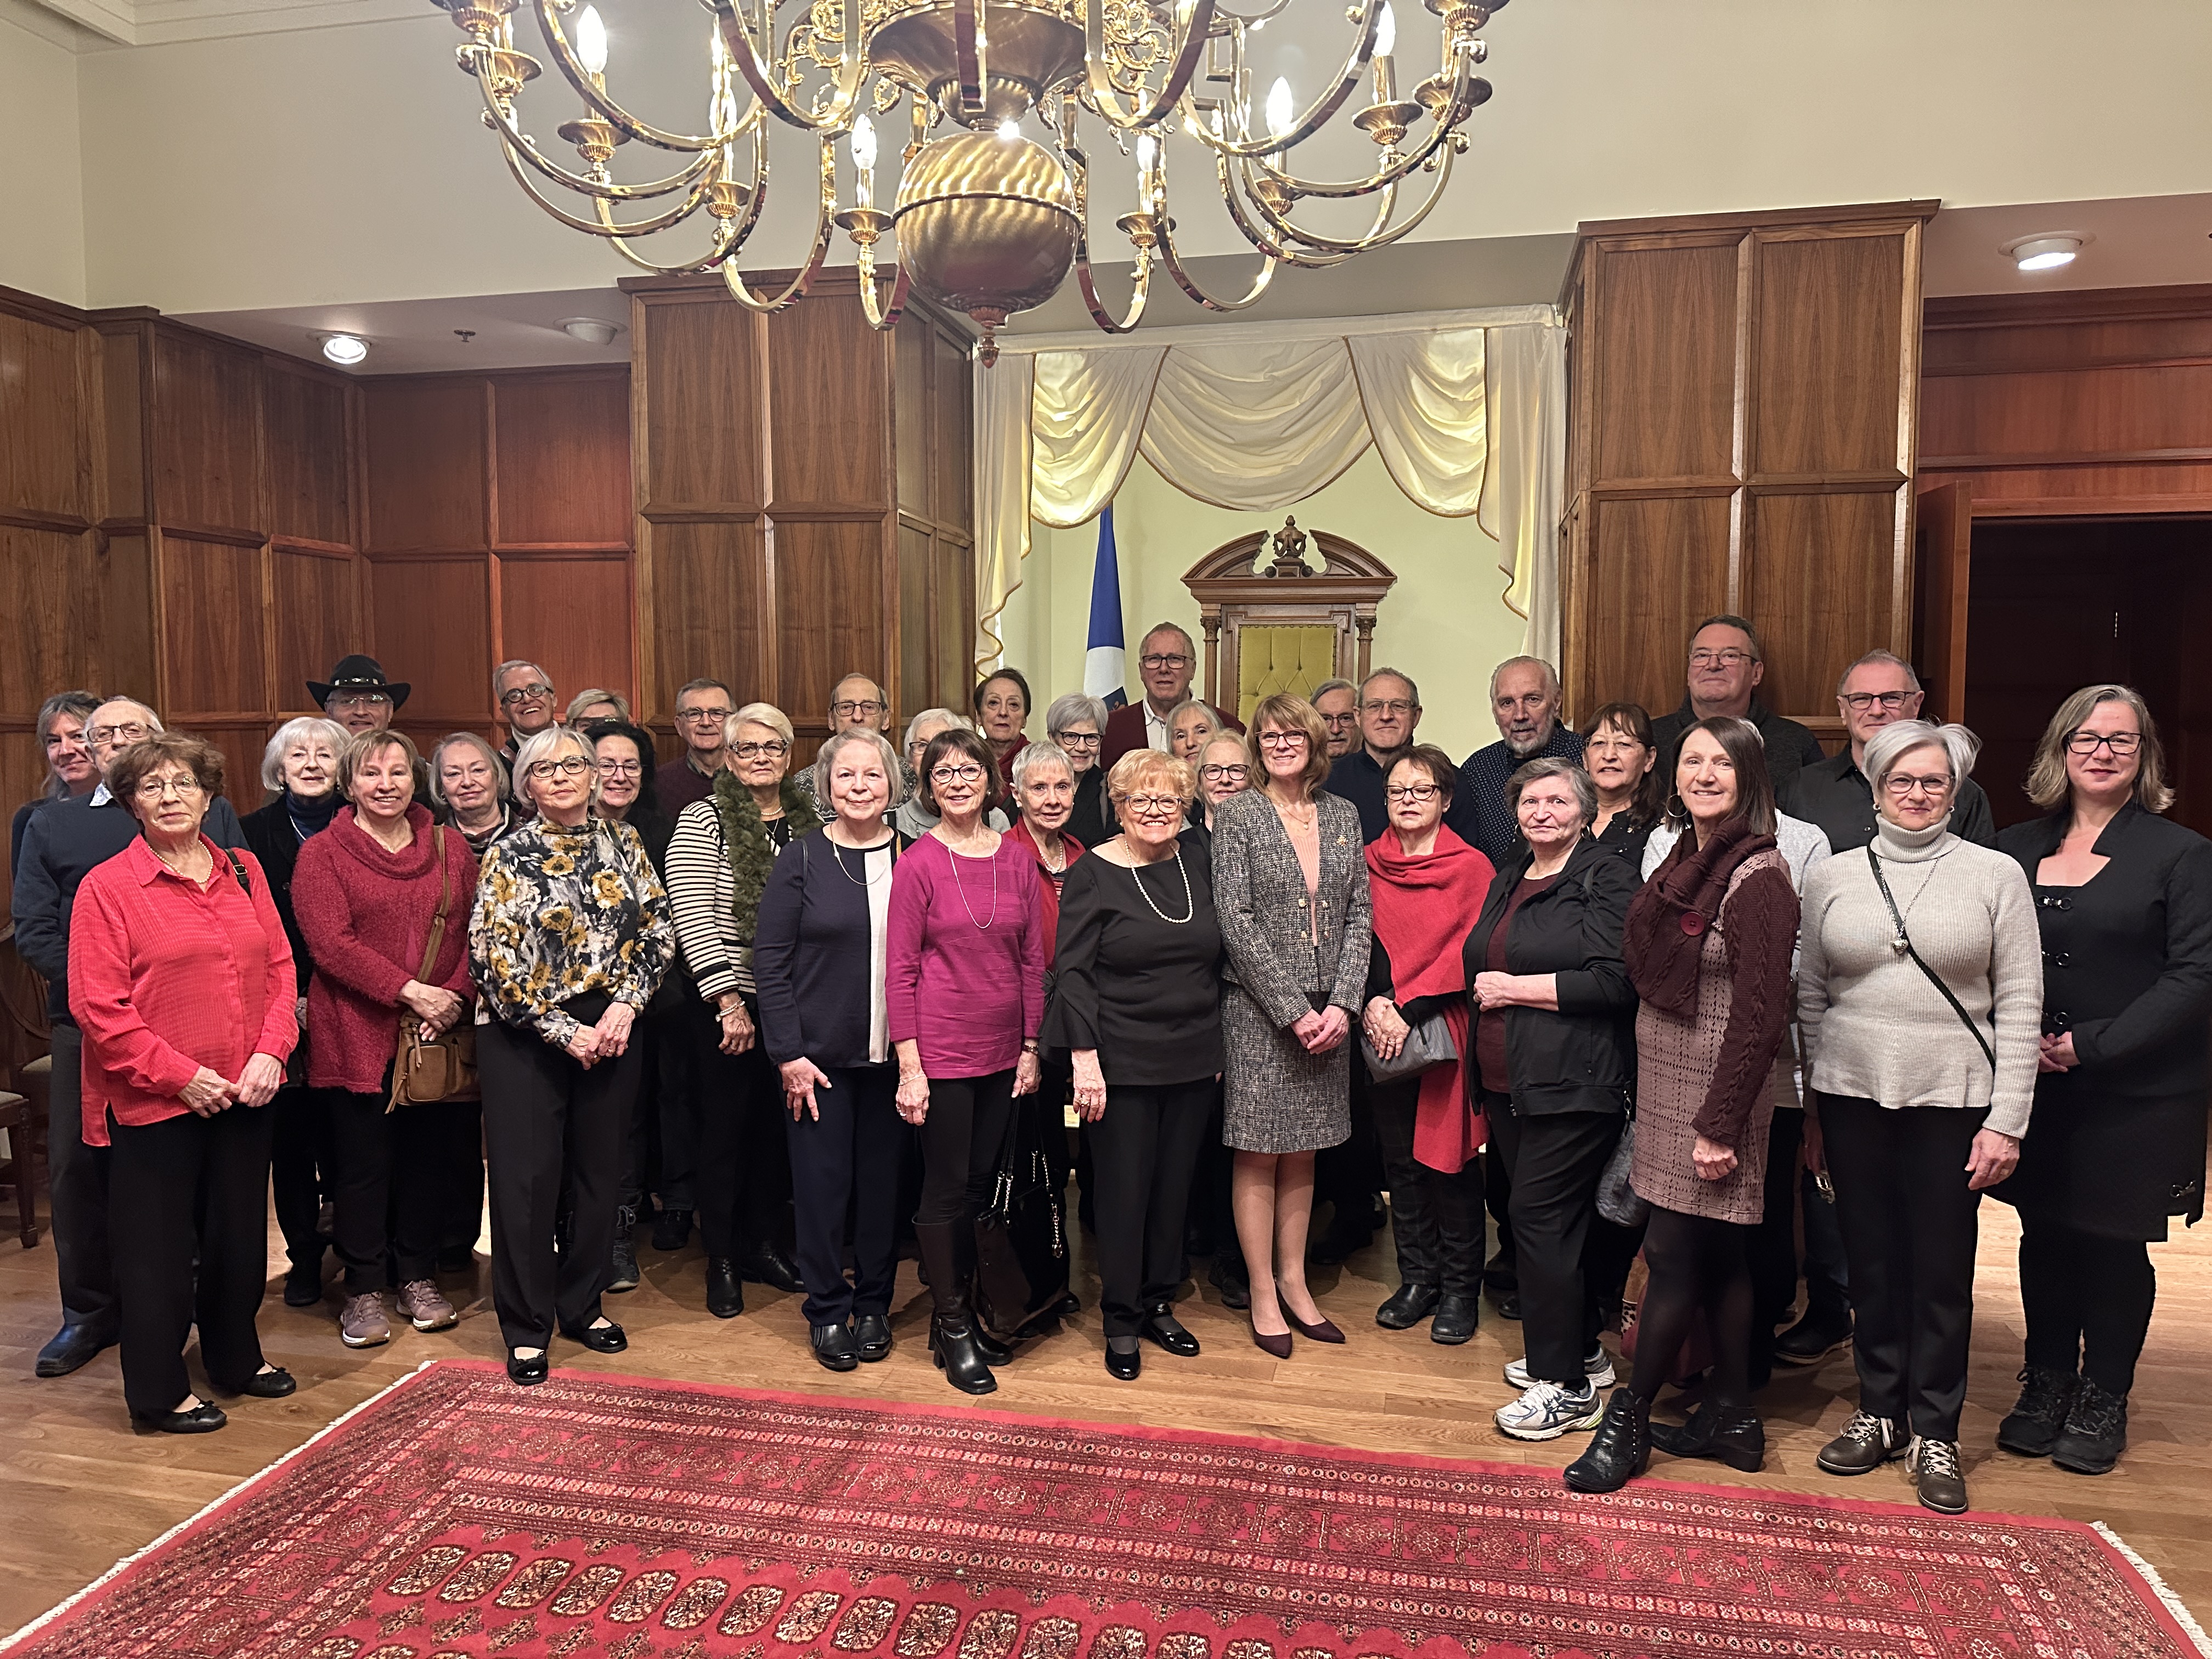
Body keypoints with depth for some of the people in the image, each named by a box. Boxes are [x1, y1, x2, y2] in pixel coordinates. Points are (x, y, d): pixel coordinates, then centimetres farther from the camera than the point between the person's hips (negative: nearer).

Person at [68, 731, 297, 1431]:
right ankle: (159, 1391, 23)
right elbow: (100, 1007, -12)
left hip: (244, 1093, 5)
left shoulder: (243, 872, 7)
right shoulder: (106, 887, -8)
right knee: (158, 1247, 7)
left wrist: (270, 1050, -6)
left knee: (241, 1231, 16)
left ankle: (235, 1357, 36)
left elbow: (280, 967, 7)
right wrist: (181, 1076, -15)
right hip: (154, 1102, -5)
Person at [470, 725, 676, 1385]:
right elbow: (494, 960, -9)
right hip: (525, 1036, -3)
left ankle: (582, 1304, 27)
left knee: (598, 1167, 10)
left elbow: (658, 929, 4)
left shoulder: (622, 841, 5)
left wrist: (625, 1005, -9)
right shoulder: (509, 857, -4)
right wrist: (564, 1031, -13)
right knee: (526, 1175, 1)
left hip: (610, 1027, 3)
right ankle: (526, 1327, 15)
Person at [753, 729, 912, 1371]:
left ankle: (873, 1306, 26)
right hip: (819, 1055, -2)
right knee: (822, 1183, 4)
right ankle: (828, 1311, 21)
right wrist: (788, 1053, -9)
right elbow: (769, 961, -4)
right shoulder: (802, 861, -3)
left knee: (883, 1180, 10)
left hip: (892, 1055, 2)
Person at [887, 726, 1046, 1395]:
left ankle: (962, 1310, 29)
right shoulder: (918, 865, -8)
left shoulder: (1018, 860, 4)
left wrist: (1032, 1046, 6)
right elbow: (899, 971, -8)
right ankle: (952, 1327, 19)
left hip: (1002, 1050, 4)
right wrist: (909, 1066, -11)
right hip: (941, 1050, -4)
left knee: (981, 1182, 13)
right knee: (947, 1187, 4)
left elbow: (1032, 959, 9)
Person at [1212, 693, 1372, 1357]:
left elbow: (1359, 914, 5)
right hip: (1258, 1012, -4)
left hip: (1327, 1012, 4)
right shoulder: (1235, 817, -4)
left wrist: (1342, 1004, -7)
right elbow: (1237, 923, -11)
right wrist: (1294, 1010, -15)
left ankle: (1293, 1282, 25)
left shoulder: (1342, 815, 8)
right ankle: (1263, 1294, 16)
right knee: (1260, 1156, 4)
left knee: (1302, 1153, 13)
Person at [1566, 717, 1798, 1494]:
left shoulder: (1758, 877, -17)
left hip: (1713, 1093, -8)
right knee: (1715, 1257, 16)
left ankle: (1628, 1422, 14)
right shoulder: (1685, 860, 9)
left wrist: (1720, 1124, -19)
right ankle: (1731, 1418, 28)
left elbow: (1759, 1015, -19)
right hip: (1665, 1084, 8)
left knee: (1673, 1255, 1)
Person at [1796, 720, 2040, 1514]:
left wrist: (2007, 1120, -6)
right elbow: (1811, 998, 9)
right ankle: (1879, 1411, 27)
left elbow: (2020, 1005, -2)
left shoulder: (1995, 875, -1)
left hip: (1952, 1101, -2)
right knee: (1871, 1260, 10)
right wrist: (1816, 1104, 8)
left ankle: (1935, 1431, 21)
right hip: (1854, 1096, 2)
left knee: (1943, 1269, 5)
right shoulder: (1832, 878, 5)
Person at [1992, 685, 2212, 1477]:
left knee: (2113, 1245, 6)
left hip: (2136, 1095, -3)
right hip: (2031, 1092, 3)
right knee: (2045, 1237, 12)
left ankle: (2103, 1399, 25)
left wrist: (2091, 1045, -16)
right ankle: (2046, 1383, 29)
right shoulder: (2015, 849, 7)